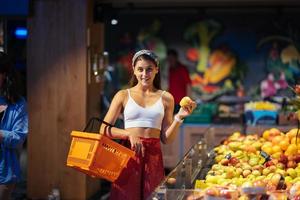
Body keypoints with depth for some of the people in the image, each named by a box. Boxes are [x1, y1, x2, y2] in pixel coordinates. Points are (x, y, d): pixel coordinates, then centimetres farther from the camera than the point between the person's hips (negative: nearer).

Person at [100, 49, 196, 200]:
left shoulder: (166, 98, 8)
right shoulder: (123, 95, 4)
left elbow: (166, 139, 8)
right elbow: (104, 129, -1)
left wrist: (179, 118, -6)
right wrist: (129, 134, -15)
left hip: (153, 156, 1)